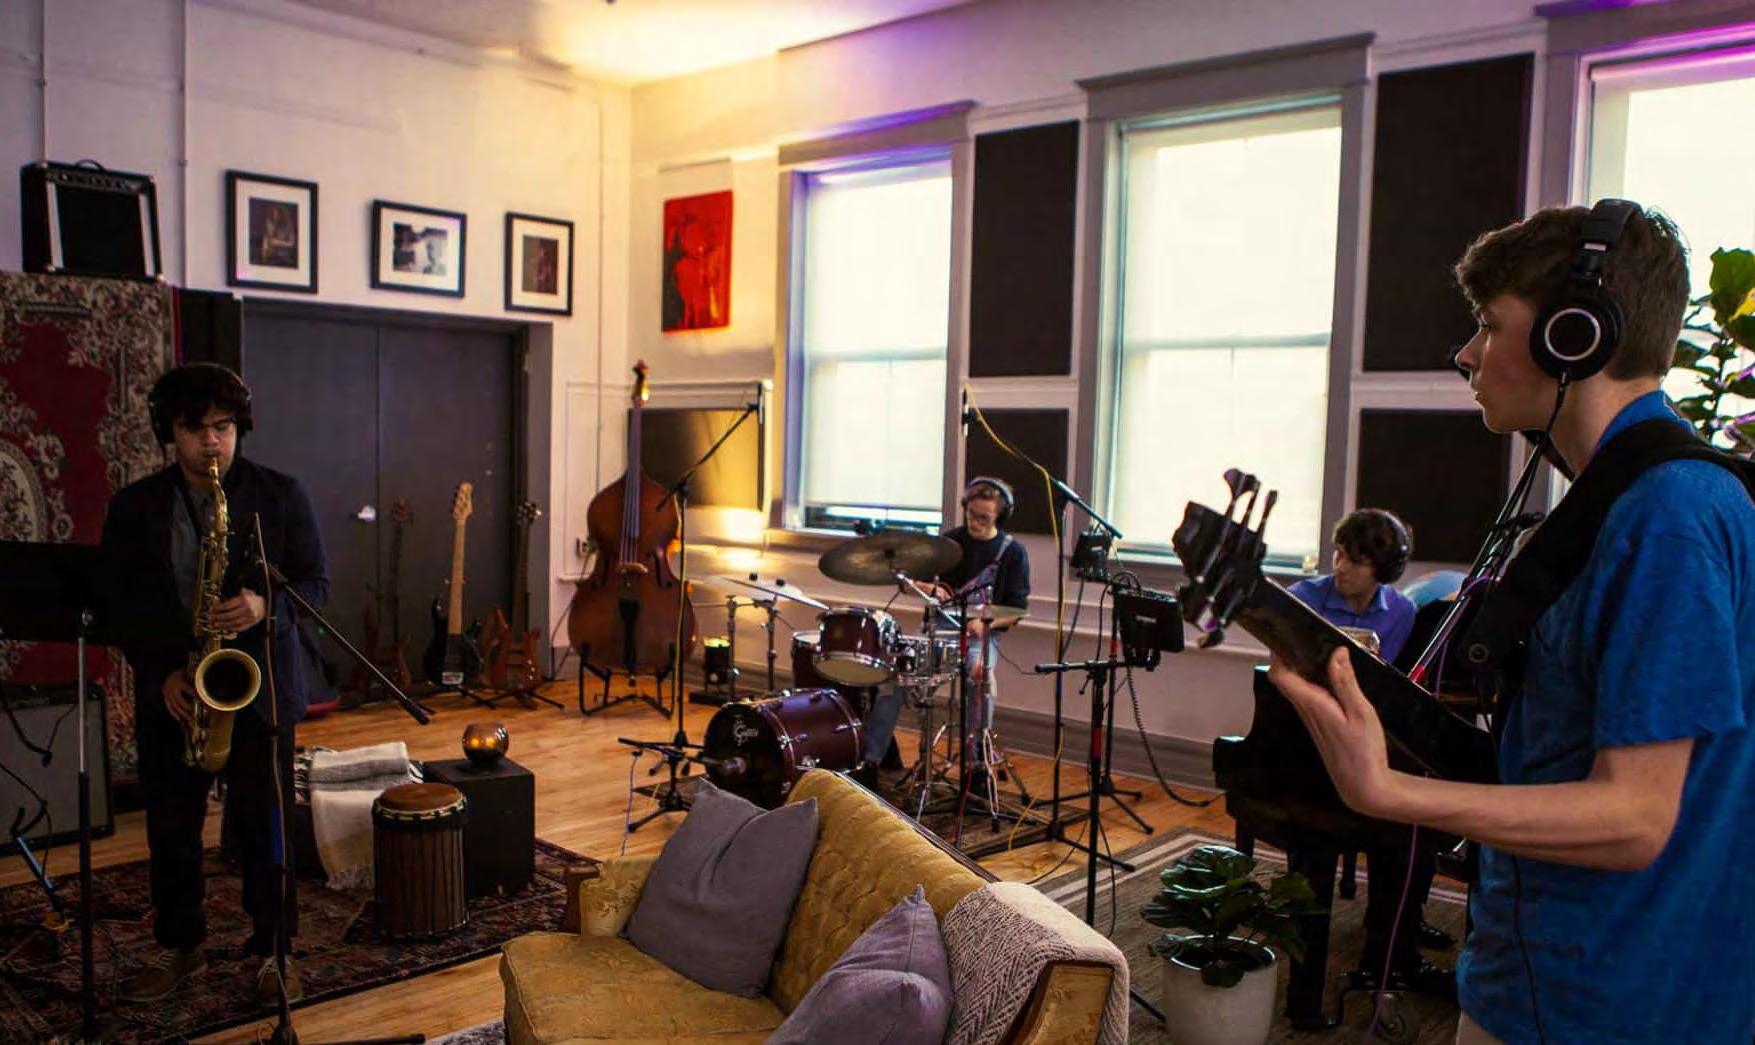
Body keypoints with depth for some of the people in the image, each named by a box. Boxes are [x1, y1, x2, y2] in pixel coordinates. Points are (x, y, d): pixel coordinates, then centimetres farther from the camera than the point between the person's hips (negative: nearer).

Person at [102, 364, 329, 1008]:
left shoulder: (281, 495, -1)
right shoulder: (133, 507, 4)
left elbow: (316, 584, -1)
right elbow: (120, 604, 4)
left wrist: (266, 607, -21)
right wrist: (160, 673, -9)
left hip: (258, 685, -2)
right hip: (170, 691, 2)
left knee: (263, 822, 4)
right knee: (170, 827, 11)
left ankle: (272, 949, 19)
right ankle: (179, 947, 30)